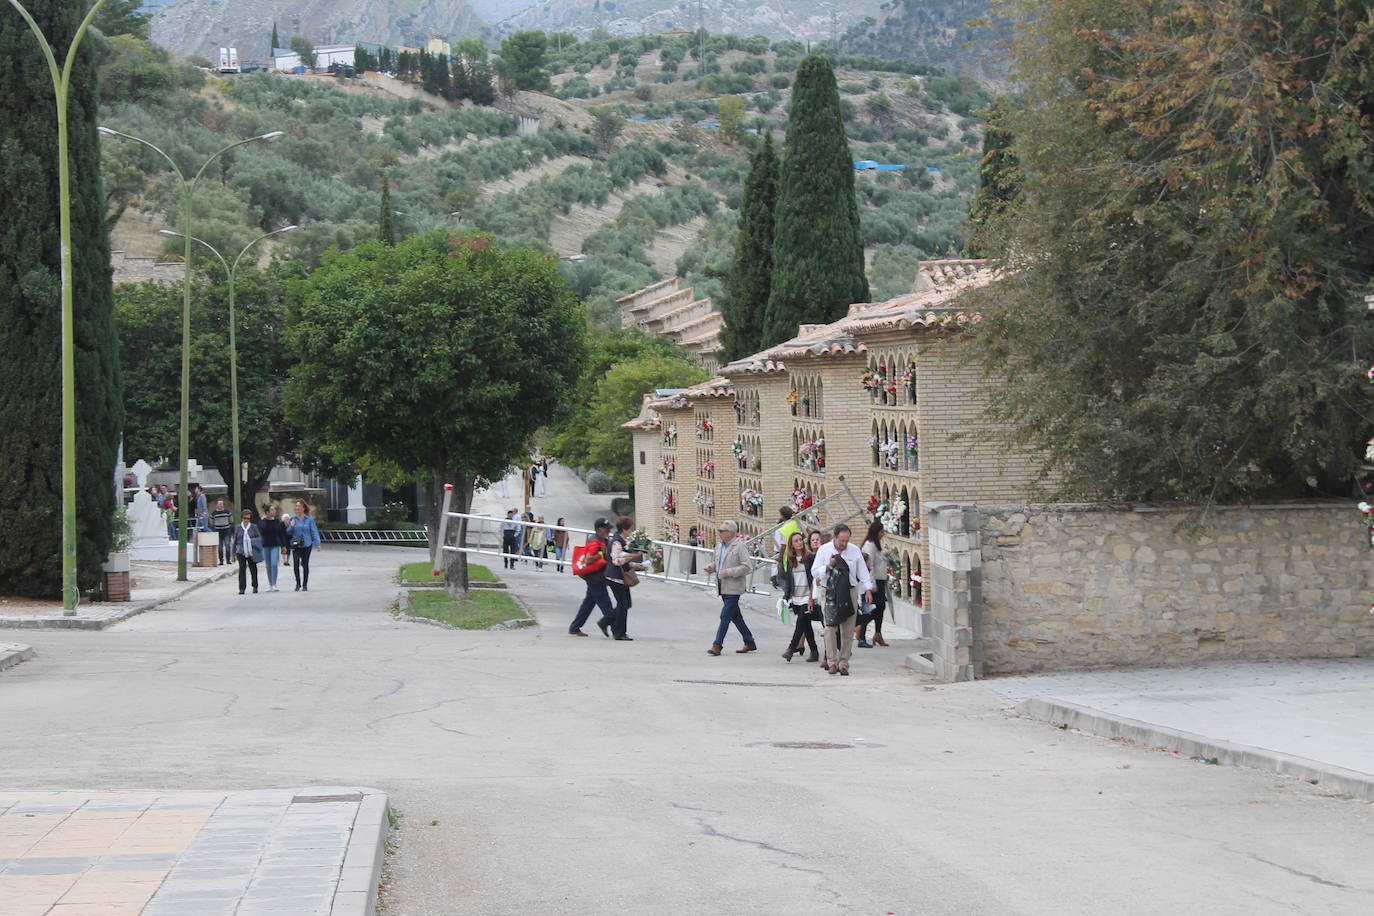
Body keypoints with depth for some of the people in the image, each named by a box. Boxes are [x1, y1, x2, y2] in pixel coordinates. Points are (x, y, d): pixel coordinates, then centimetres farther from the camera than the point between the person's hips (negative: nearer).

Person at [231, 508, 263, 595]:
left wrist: (252, 541, -12)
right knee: (242, 570, -6)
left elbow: (260, 538, 6)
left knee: (253, 569, 7)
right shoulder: (238, 528, 7)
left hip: (251, 552, 0)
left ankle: (255, 587, 20)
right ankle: (241, 588, -3)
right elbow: (235, 541, 10)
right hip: (241, 552, 0)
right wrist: (234, 553, 9)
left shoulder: (254, 527, 4)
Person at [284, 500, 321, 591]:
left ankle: (305, 585, 17)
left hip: (307, 545, 0)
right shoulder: (292, 519, 2)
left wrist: (317, 543, -5)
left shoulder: (309, 519, 1)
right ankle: (298, 583, 2)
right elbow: (288, 532, 7)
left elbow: (314, 532, 2)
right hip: (296, 545, 0)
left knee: (305, 565, 6)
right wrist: (291, 526, -14)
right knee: (296, 564, -12)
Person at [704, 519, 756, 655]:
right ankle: (750, 643, 24)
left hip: (733, 588, -8)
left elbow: (746, 567, -15)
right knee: (735, 616, 14)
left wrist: (730, 572, -22)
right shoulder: (720, 547, 14)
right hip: (723, 587, 8)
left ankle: (717, 645, -10)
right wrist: (711, 567, 6)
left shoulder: (740, 546, -11)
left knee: (725, 615, -11)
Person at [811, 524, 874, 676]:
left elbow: (862, 571, 8)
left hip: (849, 592, 1)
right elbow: (814, 572, 1)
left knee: (848, 630, 2)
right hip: (830, 593, -1)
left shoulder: (854, 551, 3)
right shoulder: (824, 550, 0)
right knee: (830, 627, -9)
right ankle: (832, 662, -6)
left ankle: (843, 663, 8)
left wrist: (868, 589, 0)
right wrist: (828, 567, -16)